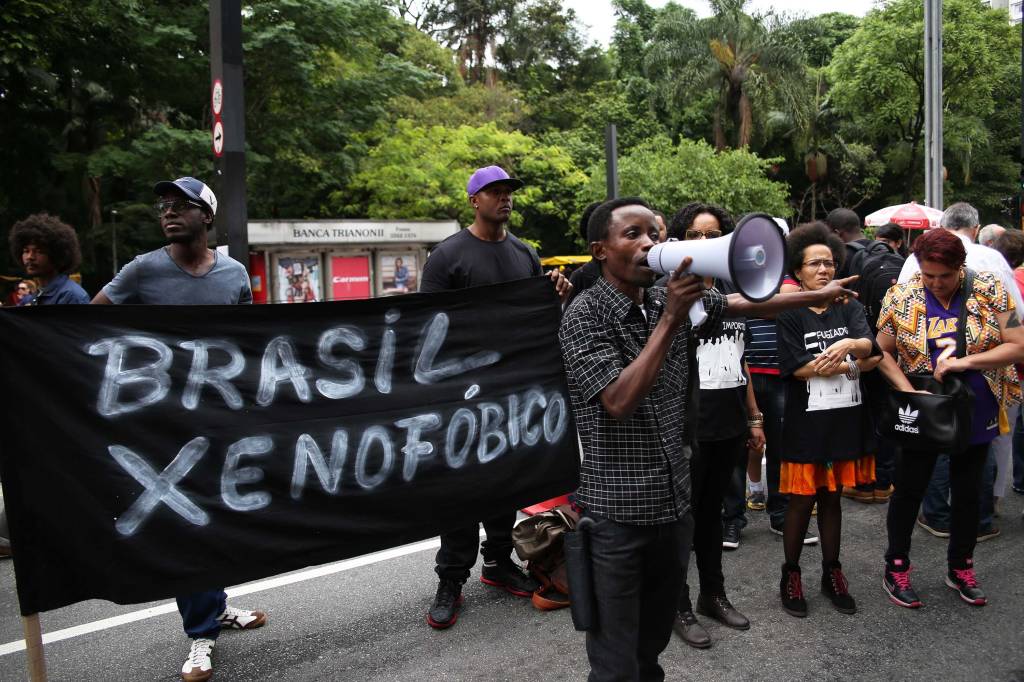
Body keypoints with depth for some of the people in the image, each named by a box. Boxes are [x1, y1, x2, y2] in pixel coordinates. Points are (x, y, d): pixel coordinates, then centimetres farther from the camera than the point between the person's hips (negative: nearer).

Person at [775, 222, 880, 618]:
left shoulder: (849, 308, 8)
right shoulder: (789, 315, -4)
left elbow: (869, 347, -8)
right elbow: (797, 368, -14)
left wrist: (849, 344, -29)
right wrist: (852, 366, -11)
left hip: (845, 419, 4)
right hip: (805, 423, -4)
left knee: (832, 497, 14)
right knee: (802, 500, 4)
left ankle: (831, 573, 27)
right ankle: (790, 575, 19)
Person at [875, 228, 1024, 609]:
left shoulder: (989, 290, -9)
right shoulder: (901, 297, -8)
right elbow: (882, 352, -4)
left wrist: (964, 362, -22)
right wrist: (909, 392, -17)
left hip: (976, 414, 1)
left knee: (967, 492, 15)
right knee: (909, 490, 8)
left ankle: (961, 569, 33)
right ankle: (896, 569, 22)